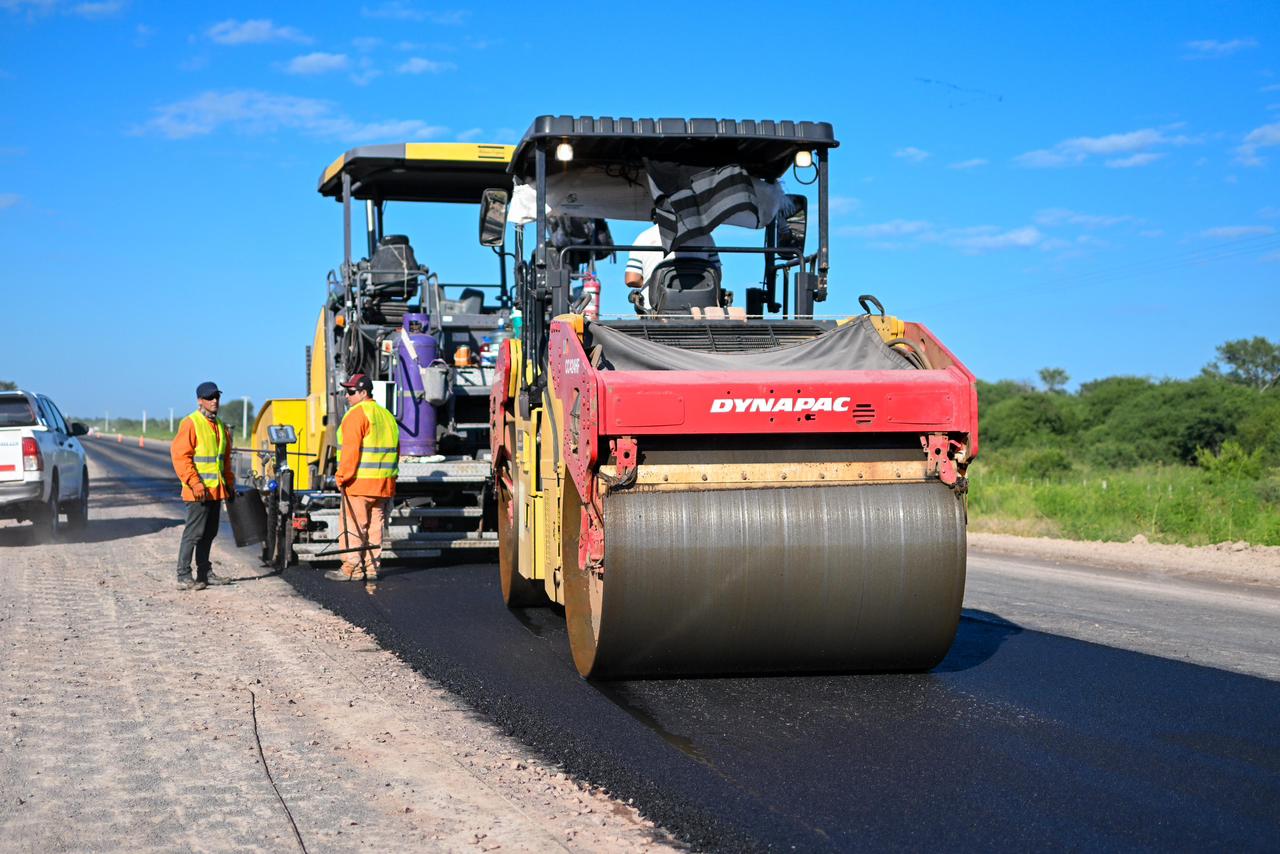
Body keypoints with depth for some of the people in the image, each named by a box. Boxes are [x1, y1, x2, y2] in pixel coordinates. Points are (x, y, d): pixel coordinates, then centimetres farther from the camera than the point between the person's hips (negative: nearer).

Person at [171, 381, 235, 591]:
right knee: (194, 532, -8)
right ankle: (184, 576, -6)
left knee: (209, 533, 14)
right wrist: (194, 483, -22)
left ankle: (205, 572, 22)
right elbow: (179, 455, -17)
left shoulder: (220, 426, 15)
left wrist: (229, 483, 18)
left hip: (216, 490, 8)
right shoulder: (191, 424, -11)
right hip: (199, 491, -8)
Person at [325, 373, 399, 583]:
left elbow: (350, 450, -17)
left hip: (359, 482, -8)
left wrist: (342, 477, -12)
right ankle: (372, 568, 12)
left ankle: (352, 569, -3)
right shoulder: (387, 415, 17)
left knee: (353, 526, -3)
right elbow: (395, 449, 18)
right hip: (383, 483, 8)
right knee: (375, 526, 10)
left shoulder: (357, 414, -10)